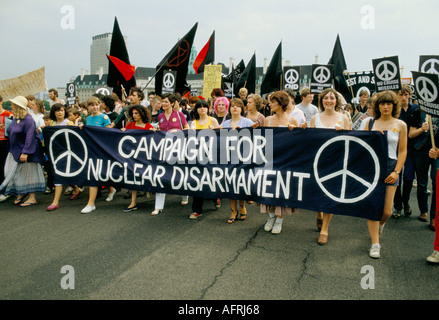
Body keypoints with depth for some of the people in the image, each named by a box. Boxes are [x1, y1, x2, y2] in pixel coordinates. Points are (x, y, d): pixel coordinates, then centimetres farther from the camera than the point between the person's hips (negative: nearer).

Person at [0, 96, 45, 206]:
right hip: (14, 152, 8)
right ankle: (21, 193, 25)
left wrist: (25, 152, -26)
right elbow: (11, 134, 20)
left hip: (26, 151, -8)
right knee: (14, 172, 9)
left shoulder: (28, 120, -17)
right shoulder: (15, 119, 10)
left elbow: (29, 137, -23)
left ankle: (32, 198, 8)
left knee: (28, 173, -1)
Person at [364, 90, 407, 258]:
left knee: (386, 210, -1)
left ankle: (380, 224, 36)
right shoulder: (370, 123, 9)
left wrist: (396, 172, -4)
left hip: (390, 167, 0)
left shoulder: (400, 125, 7)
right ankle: (375, 243, 6)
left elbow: (402, 151, 5)